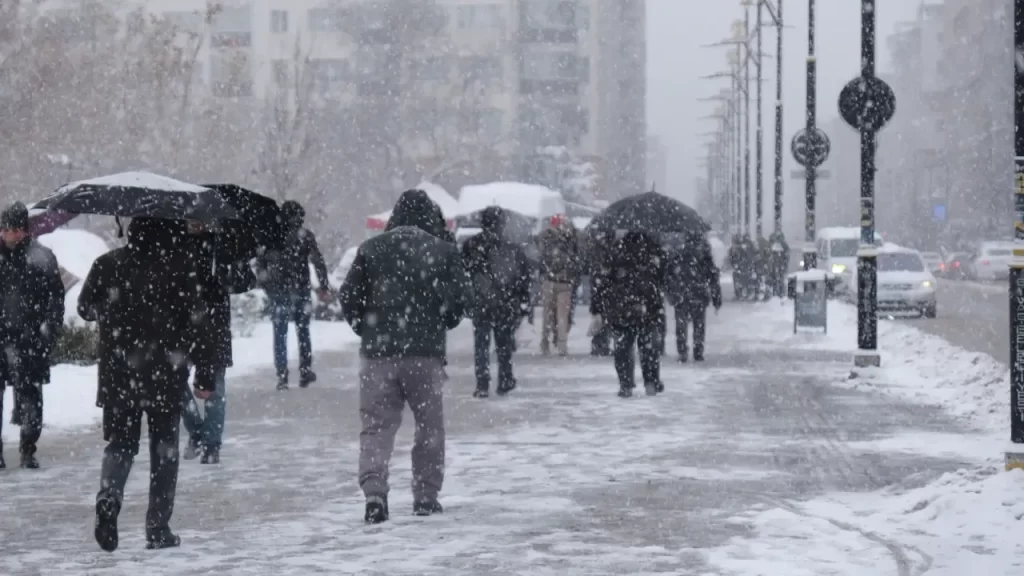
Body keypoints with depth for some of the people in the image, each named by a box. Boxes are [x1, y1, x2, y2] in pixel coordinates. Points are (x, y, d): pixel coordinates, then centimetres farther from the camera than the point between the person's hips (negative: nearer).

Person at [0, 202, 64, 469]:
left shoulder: (41, 257, 0)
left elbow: (56, 297, 0)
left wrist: (49, 331, -9)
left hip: (29, 338, -2)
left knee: (29, 396, 1)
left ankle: (28, 449, 11)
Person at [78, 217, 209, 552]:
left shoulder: (108, 265, 0)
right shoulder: (180, 266, -7)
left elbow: (86, 309, 10)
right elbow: (196, 321, -9)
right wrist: (205, 373, -4)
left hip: (118, 373, 2)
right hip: (166, 373, -2)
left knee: (119, 442, 13)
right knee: (164, 448, 10)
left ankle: (109, 500, -16)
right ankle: (158, 529, 8)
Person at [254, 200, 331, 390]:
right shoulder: (304, 236, -5)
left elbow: (260, 264, 7)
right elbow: (318, 262, -8)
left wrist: (266, 285, 17)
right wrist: (324, 287, -4)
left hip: (277, 291, 1)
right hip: (300, 291, -1)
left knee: (280, 334, 7)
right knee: (303, 330, 14)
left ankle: (282, 376, 1)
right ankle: (305, 370, 7)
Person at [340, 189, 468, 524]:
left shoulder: (371, 249, 3)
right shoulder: (444, 251, 0)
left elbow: (349, 296, 2)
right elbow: (459, 297, -2)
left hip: (377, 351, 1)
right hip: (425, 352, -1)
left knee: (377, 423, 3)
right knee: (429, 424, 13)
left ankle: (373, 490, -17)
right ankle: (426, 496, 15)